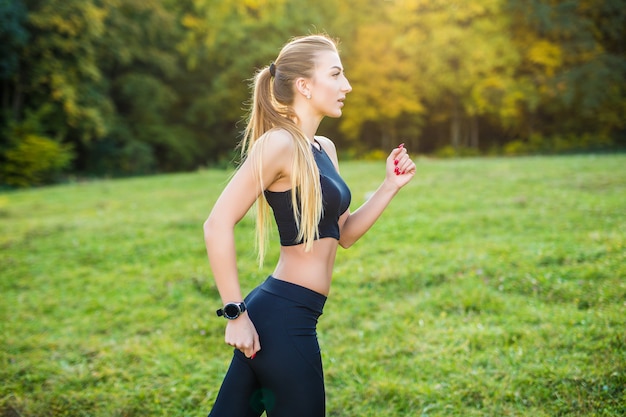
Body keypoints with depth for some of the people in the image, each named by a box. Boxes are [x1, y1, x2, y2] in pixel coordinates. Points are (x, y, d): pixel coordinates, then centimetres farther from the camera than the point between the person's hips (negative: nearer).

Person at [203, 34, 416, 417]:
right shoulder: (279, 144, -14)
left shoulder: (324, 148, 13)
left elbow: (344, 233, 19)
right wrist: (236, 314, -19)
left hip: (295, 316, 8)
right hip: (283, 317, -8)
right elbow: (219, 225, -20)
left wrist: (391, 186, 8)